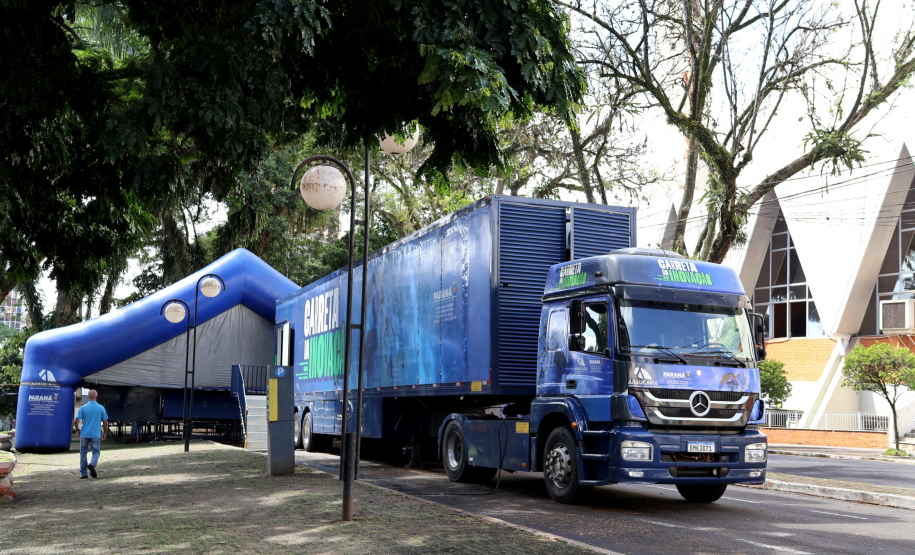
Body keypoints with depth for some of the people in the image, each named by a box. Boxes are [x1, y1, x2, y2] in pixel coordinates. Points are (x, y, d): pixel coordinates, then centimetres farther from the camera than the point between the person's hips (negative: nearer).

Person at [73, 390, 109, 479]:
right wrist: (105, 433, 15)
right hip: (96, 434, -1)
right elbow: (105, 423, 2)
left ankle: (83, 473, 11)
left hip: (84, 434, 1)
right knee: (96, 452, 10)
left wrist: (78, 430, 11)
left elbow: (75, 421, -6)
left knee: (83, 453, 11)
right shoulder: (101, 408, -1)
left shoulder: (83, 408, -2)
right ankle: (92, 465, -19)